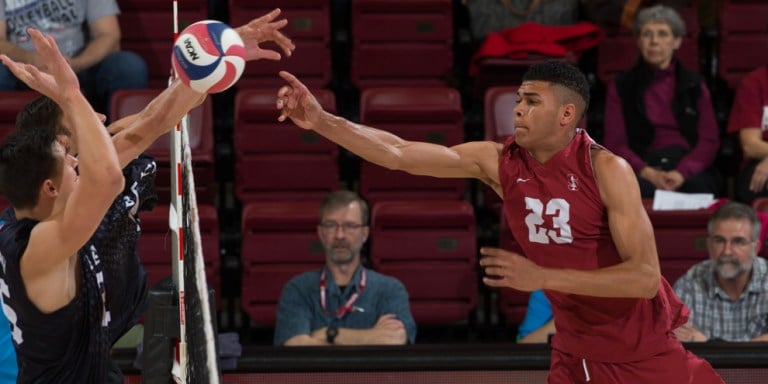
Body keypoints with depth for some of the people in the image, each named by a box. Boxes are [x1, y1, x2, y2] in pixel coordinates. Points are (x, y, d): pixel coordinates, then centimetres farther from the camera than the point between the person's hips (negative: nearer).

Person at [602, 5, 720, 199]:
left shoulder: (694, 85, 17)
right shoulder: (622, 87, 14)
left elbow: (709, 141, 7)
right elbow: (615, 143, 5)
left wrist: (682, 173, -15)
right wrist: (648, 173, -16)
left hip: (689, 166, 1)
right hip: (642, 166, -1)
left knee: (697, 186, -36)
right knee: (643, 189, -38)